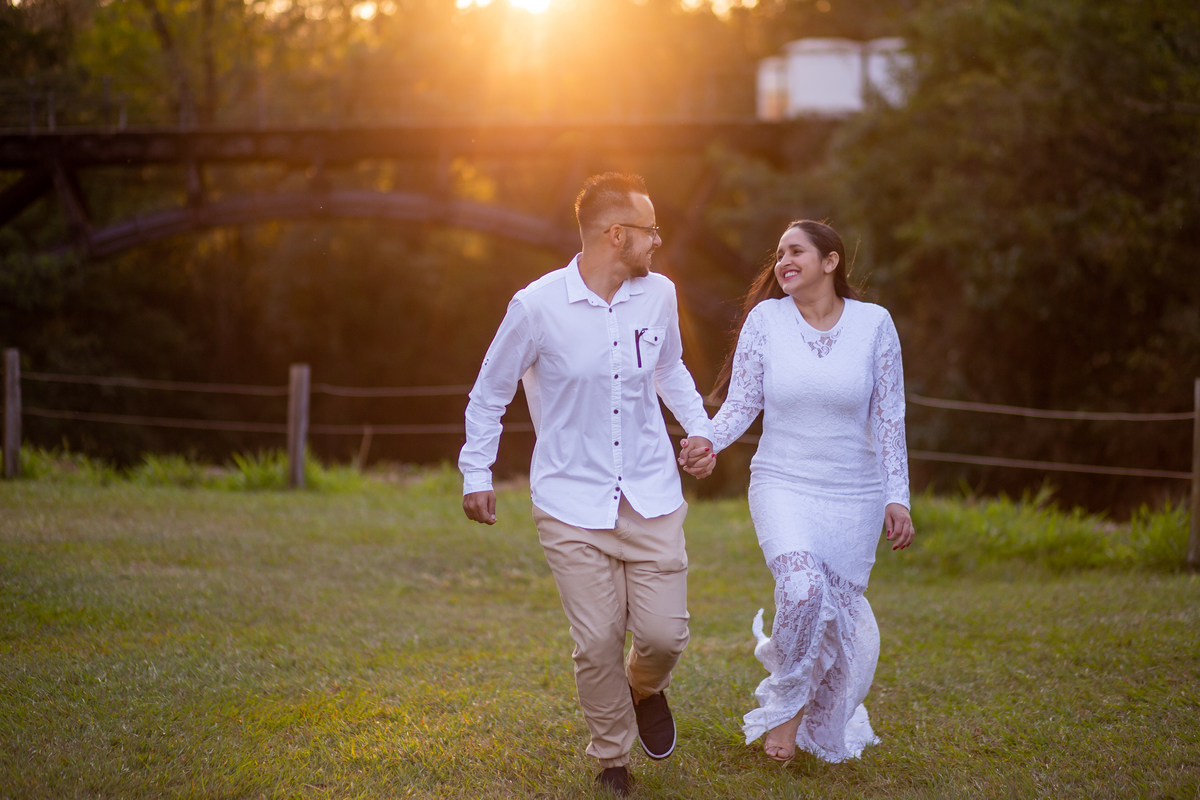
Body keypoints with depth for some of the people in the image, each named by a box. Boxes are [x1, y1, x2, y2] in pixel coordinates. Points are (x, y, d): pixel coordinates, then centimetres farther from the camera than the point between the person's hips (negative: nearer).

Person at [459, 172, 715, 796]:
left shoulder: (659, 295, 1)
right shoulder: (537, 305, -10)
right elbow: (489, 394, 4)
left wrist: (698, 424, 7)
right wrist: (476, 475, 5)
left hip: (653, 499, 3)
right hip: (573, 504, -3)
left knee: (664, 634, -3)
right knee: (597, 643, -4)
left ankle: (645, 688, 34)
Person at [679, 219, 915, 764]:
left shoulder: (873, 323, -3)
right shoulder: (766, 319, -3)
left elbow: (888, 418, 1)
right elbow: (742, 402, 1)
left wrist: (897, 498, -3)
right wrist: (709, 442, -18)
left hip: (854, 495, 1)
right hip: (783, 485, -1)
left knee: (840, 616, 6)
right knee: (801, 587, -27)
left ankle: (827, 728, 34)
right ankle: (785, 703, -1)